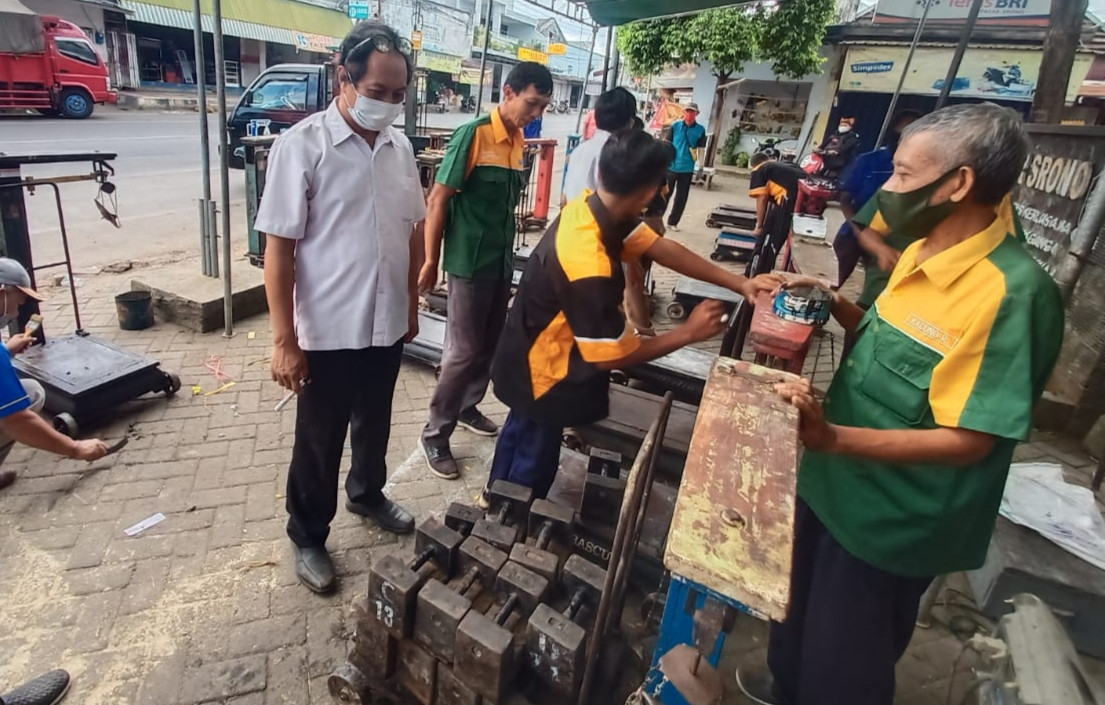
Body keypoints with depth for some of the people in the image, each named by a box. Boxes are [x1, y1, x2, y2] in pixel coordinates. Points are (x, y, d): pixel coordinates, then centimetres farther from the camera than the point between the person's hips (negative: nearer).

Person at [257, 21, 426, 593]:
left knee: (374, 424, 24)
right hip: (327, 333, -5)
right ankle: (308, 538, 34)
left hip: (386, 324, 5)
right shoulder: (301, 146, -13)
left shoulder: (400, 147, 3)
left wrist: (412, 303, 13)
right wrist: (284, 340, -15)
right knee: (319, 443, 12)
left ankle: (367, 494, 49)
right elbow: (279, 249, -14)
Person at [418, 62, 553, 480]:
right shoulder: (473, 135, -14)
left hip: (502, 261, 7)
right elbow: (438, 200, -14)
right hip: (469, 262, -7)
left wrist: (507, 252, 17)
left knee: (489, 345, 16)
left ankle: (468, 408, 36)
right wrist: (431, 261, -13)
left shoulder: (519, 141, 8)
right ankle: (435, 435, 12)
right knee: (463, 351, -2)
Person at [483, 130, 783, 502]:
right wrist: (689, 332, -19)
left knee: (520, 429, 30)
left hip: (533, 353, 9)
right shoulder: (590, 269, -38)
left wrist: (739, 283, -8)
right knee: (535, 462, 15)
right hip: (541, 370, -9)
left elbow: (660, 247, -6)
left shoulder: (593, 207, -12)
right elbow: (612, 357, -28)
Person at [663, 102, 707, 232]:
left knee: (681, 198, 6)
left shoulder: (700, 130, 0)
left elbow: (700, 149, 2)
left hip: (687, 168, 1)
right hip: (670, 166, -1)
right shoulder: (675, 126, -1)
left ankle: (672, 222, 16)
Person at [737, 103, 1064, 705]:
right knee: (800, 605, 32)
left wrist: (834, 437, -38)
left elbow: (968, 440, -27)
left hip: (891, 519, -9)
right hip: (837, 487, 9)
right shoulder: (922, 253, 1)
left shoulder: (1011, 292, -27)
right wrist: (838, 306, -1)